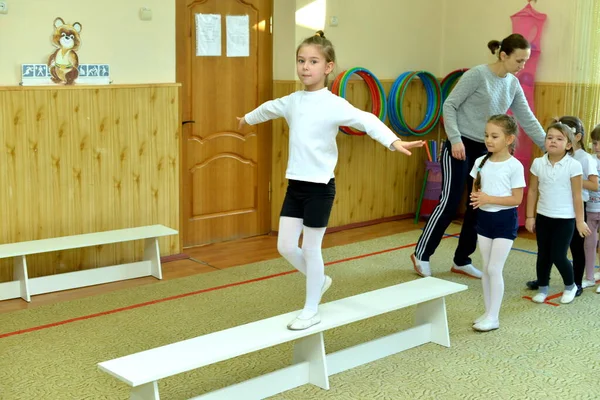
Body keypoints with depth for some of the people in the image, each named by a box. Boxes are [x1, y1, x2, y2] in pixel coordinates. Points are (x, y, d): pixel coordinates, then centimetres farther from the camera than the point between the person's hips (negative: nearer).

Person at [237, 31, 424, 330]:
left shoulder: (334, 104, -13)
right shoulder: (292, 101, 7)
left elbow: (366, 120, -28)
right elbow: (268, 108, 28)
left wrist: (393, 141, -45)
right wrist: (247, 119, 47)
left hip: (320, 186, -6)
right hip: (295, 184, 6)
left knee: (311, 249, 3)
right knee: (286, 247, 7)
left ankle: (311, 310, 20)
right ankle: (320, 280, 35)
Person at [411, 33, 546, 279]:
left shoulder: (513, 84, 6)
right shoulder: (477, 75, -14)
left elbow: (527, 120, 9)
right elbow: (449, 105, -13)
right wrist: (455, 139, -21)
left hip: (484, 150, 7)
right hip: (460, 146, -7)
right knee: (450, 203, -7)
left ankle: (461, 261, 19)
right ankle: (421, 254, 6)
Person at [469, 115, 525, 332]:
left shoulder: (514, 166, -13)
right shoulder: (480, 162, 2)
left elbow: (517, 199, -14)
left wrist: (489, 199, -23)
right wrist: (475, 198, -12)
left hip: (505, 220, -5)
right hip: (484, 218, 5)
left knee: (494, 269, -5)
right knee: (486, 269, 10)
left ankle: (494, 317, 5)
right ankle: (488, 313, 20)